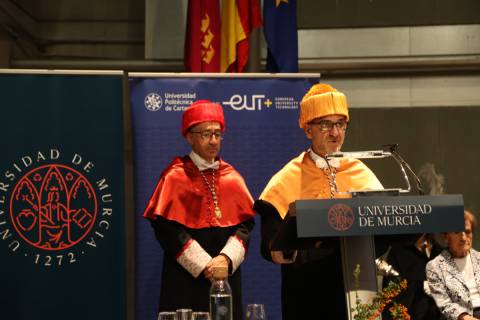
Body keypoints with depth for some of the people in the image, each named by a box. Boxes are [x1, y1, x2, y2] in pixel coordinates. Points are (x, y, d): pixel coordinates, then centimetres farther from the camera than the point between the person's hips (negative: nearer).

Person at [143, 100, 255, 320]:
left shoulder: (232, 178, 9)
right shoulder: (175, 177, -2)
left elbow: (245, 224, 4)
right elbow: (167, 229, -9)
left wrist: (226, 258, -13)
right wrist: (204, 264, -14)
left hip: (227, 276, 4)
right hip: (186, 279, -3)